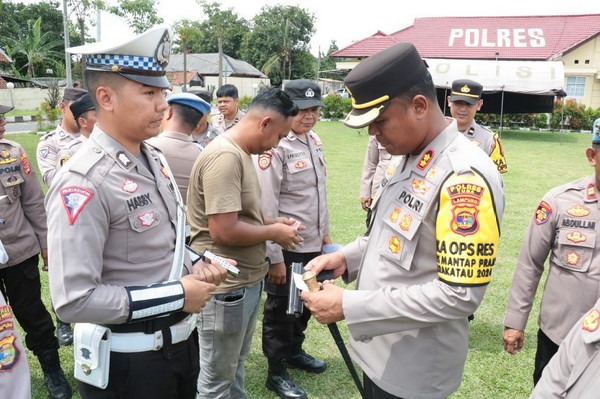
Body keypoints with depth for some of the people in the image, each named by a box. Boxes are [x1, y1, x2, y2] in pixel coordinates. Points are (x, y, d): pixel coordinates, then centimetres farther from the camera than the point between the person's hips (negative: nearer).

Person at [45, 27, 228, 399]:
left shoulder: (154, 159, 4)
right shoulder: (83, 183, -23)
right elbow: (74, 300, -26)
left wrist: (194, 269, -3)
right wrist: (178, 295, -21)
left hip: (182, 339, 8)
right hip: (128, 359, -8)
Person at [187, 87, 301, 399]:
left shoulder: (240, 153, 9)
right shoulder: (224, 156, -23)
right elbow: (224, 230, -28)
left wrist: (271, 222, 4)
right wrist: (272, 232, -14)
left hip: (246, 280, 10)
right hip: (226, 286, -10)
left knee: (235, 366, 26)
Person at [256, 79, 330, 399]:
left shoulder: (315, 141, 6)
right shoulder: (275, 147, -19)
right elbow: (266, 207, -20)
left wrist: (325, 232, 17)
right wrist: (274, 256, -19)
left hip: (312, 243, 8)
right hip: (286, 246, -7)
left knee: (306, 303, 22)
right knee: (280, 309, 9)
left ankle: (294, 350, 44)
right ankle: (277, 372, 27)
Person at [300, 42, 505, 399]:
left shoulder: (466, 177, -25)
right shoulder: (413, 158, 2)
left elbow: (460, 296, -27)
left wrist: (349, 306, -26)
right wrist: (348, 257, -2)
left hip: (413, 369, -7)